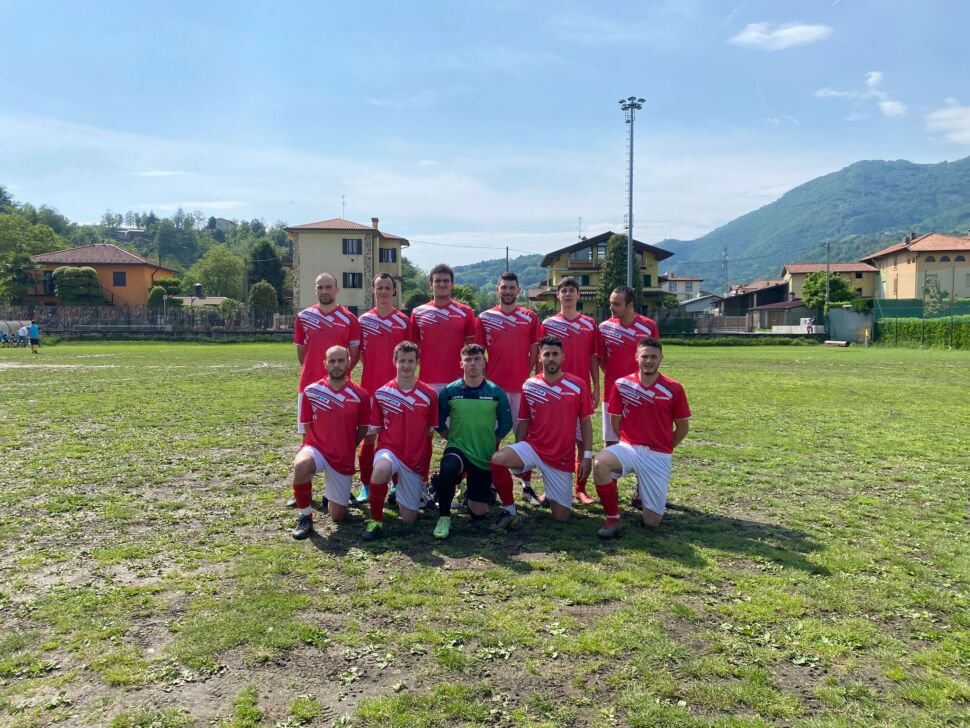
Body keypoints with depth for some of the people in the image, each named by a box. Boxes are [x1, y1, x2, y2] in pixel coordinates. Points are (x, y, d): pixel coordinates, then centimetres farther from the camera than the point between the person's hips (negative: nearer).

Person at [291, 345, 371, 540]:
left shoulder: (360, 395, -6)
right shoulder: (311, 391, -4)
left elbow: (363, 429, 8)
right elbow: (306, 427, 6)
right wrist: (309, 449, 1)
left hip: (344, 458, 1)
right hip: (317, 448, -1)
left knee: (337, 516, 3)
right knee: (301, 465, -39)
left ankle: (332, 496, 41)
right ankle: (305, 516, -14)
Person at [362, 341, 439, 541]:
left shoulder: (429, 394, -3)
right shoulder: (381, 393, -3)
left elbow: (430, 429, 8)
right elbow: (376, 428, 6)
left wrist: (416, 442, 0)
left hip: (415, 459, 1)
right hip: (389, 450, -1)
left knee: (409, 519, 5)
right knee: (381, 469, -40)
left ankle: (402, 493, 40)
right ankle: (376, 520, -16)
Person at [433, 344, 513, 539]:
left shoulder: (496, 392, -4)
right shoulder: (449, 391, -6)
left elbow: (505, 423, 6)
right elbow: (439, 422, 4)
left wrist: (490, 441, 1)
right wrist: (452, 438, -1)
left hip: (486, 456, 1)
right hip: (457, 449, -1)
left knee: (478, 513, 5)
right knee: (447, 468, -39)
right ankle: (444, 518, -17)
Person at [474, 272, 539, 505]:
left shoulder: (530, 317, 7)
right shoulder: (485, 317, 6)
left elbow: (534, 350, 8)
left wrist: (527, 376, -1)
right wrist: (483, 378, -1)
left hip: (522, 386, 0)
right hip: (493, 386, 0)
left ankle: (527, 484, 13)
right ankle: (494, 484, 15)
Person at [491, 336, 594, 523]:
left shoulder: (578, 386, -5)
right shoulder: (529, 386, -1)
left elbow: (585, 422, -1)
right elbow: (523, 423, 7)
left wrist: (587, 456, -6)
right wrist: (517, 457, 6)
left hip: (562, 458, 0)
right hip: (532, 448, 1)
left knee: (561, 517, 2)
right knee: (496, 459, -30)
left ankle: (552, 496, 39)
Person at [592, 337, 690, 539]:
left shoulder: (673, 389, -5)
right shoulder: (621, 385, -3)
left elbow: (683, 427, 7)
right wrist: (628, 443, 11)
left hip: (658, 456, 0)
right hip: (628, 447, 0)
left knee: (652, 521, -3)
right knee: (600, 463, -35)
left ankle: (643, 491, 33)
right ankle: (613, 518, -13)